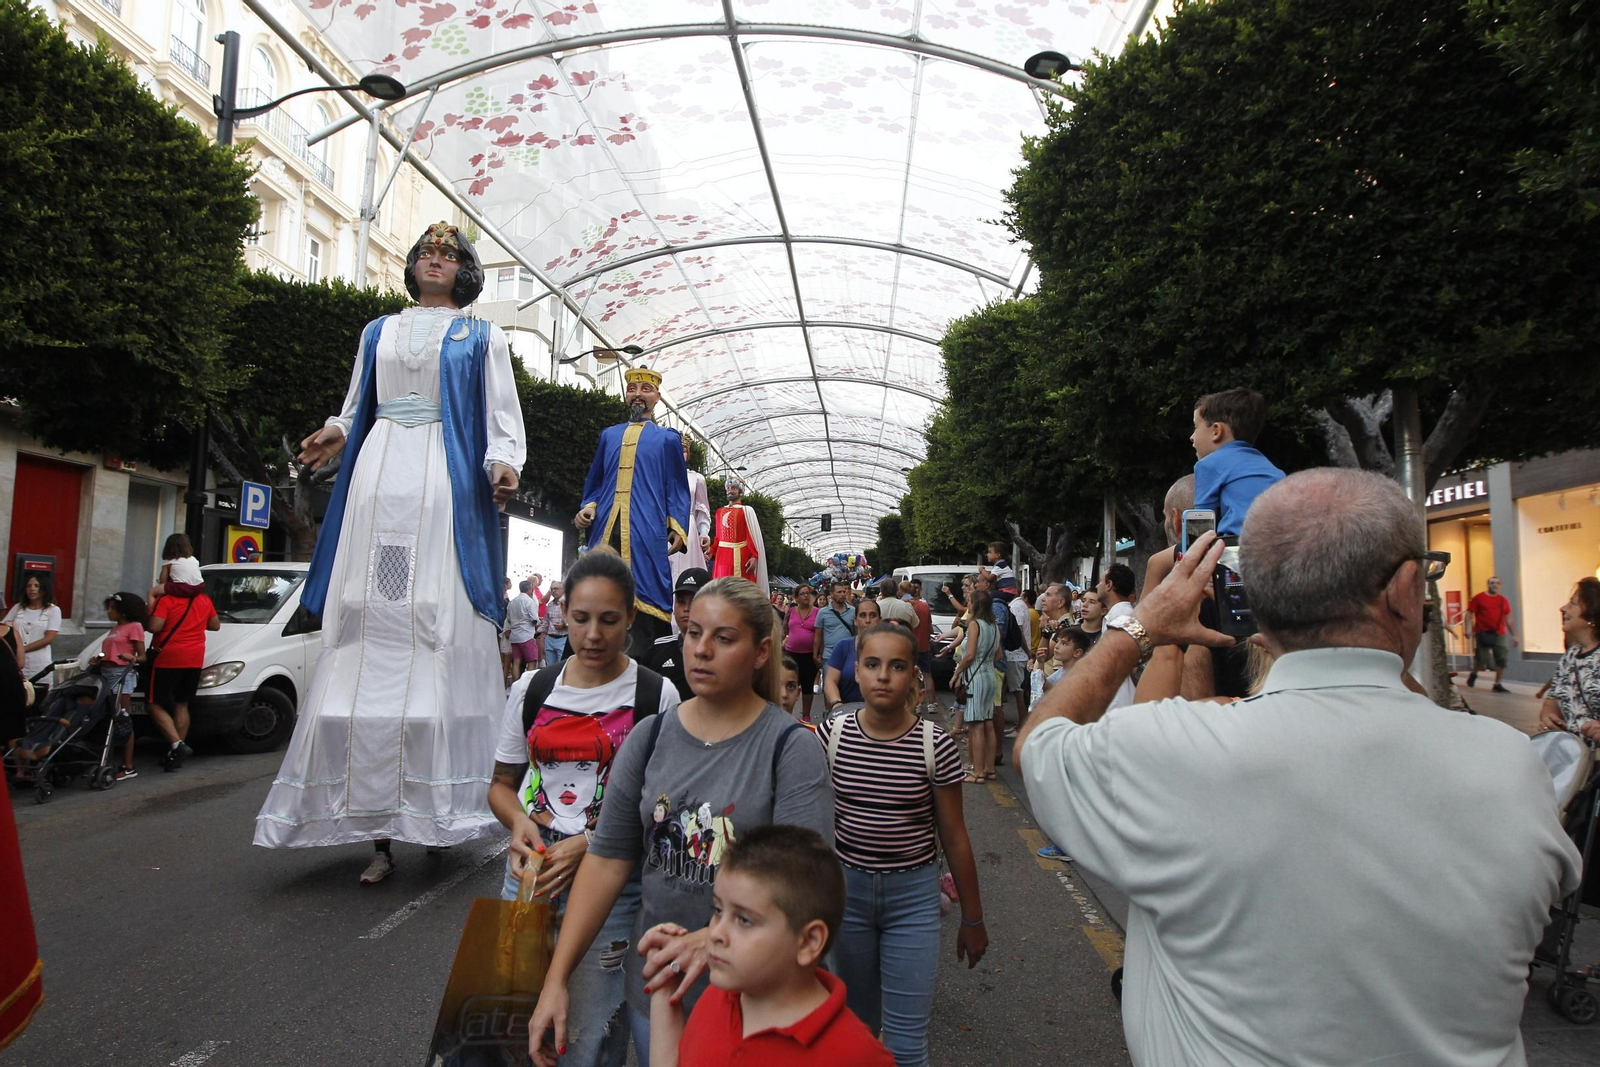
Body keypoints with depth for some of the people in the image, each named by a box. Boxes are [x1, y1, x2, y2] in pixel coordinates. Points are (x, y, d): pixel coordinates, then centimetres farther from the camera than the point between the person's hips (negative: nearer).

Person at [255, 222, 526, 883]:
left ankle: (437, 808, -4)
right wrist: (337, 434, 2)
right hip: (378, 481, 3)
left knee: (441, 633, -10)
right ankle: (377, 829, -3)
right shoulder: (378, 332, 24)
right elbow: (357, 407, 24)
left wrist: (502, 465, -13)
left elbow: (503, 419, 7)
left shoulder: (482, 337, 15)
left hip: (447, 486, -3)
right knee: (368, 634, -6)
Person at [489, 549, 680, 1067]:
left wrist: (587, 846, -17)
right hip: (529, 870, 4)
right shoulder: (531, 690, 4)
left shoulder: (656, 696, -7)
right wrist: (519, 822, -8)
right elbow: (502, 783, 14)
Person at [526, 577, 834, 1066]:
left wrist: (714, 939, -35)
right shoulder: (650, 738, -2)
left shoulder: (793, 749, -14)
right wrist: (556, 979, -5)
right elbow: (607, 859, -1)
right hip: (653, 984, 4)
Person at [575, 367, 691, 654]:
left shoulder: (667, 438, 15)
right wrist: (587, 508, 4)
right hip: (606, 527, 3)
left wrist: (678, 528, -5)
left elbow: (676, 489, 10)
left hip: (646, 531, -3)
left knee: (644, 596, -10)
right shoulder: (609, 435, 23)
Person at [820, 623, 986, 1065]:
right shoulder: (832, 735, -8)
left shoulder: (936, 745, -12)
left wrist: (972, 918, 4)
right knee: (854, 1023, 18)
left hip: (914, 895, -2)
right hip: (846, 888, 2)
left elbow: (954, 837, -3)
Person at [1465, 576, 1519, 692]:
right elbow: (1469, 614, -1)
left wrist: (1514, 636, 14)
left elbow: (1508, 620, 17)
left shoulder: (1503, 601, 11)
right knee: (1482, 659, -3)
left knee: (1502, 660, -3)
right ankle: (1473, 674, 29)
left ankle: (1497, 685, 9)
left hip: (1499, 634, 4)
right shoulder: (1478, 598, 0)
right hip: (1483, 634, -4)